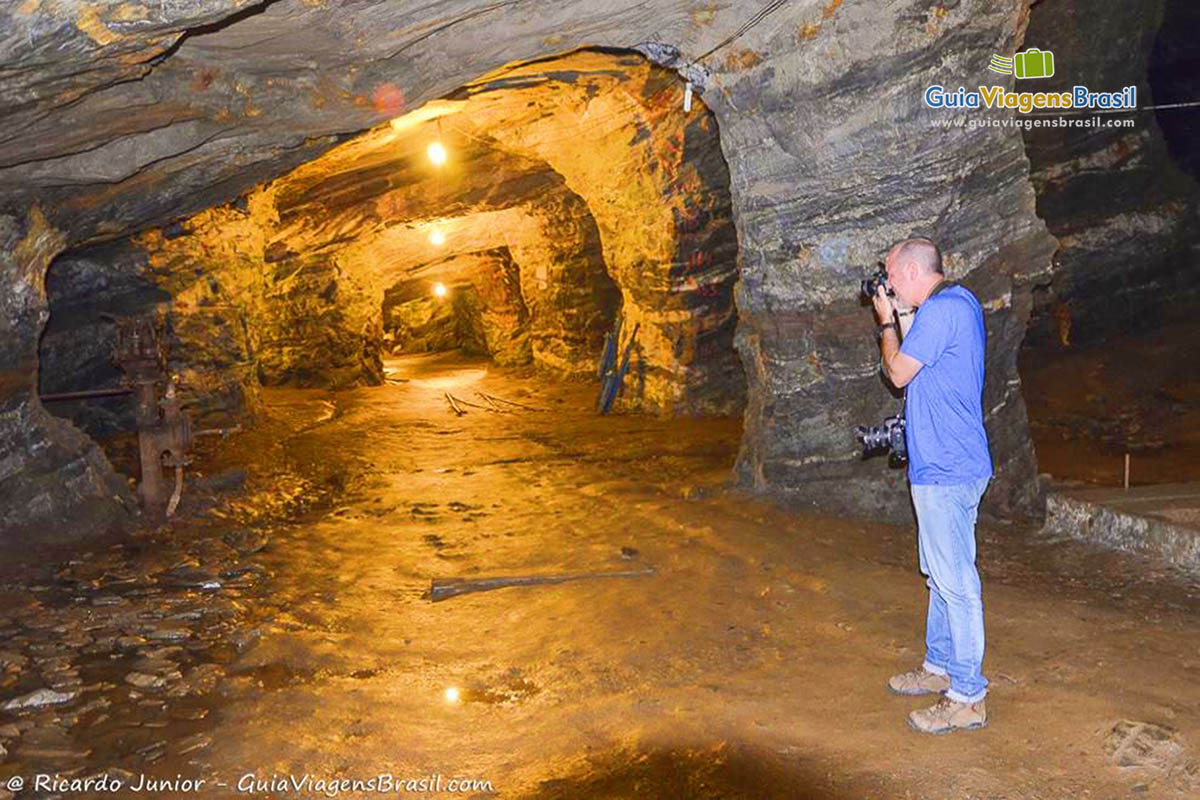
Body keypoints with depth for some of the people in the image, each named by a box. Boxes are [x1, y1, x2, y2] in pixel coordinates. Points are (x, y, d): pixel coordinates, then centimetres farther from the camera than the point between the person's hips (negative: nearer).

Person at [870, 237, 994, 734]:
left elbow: (898, 373, -12)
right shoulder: (959, 302, 14)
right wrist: (903, 316, 12)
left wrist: (887, 322, 1)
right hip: (948, 464, 11)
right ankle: (940, 667, 34)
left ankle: (967, 698, 5)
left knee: (955, 581, -4)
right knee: (941, 573, 20)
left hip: (946, 470, -11)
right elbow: (916, 363, 19)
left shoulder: (941, 310, -18)